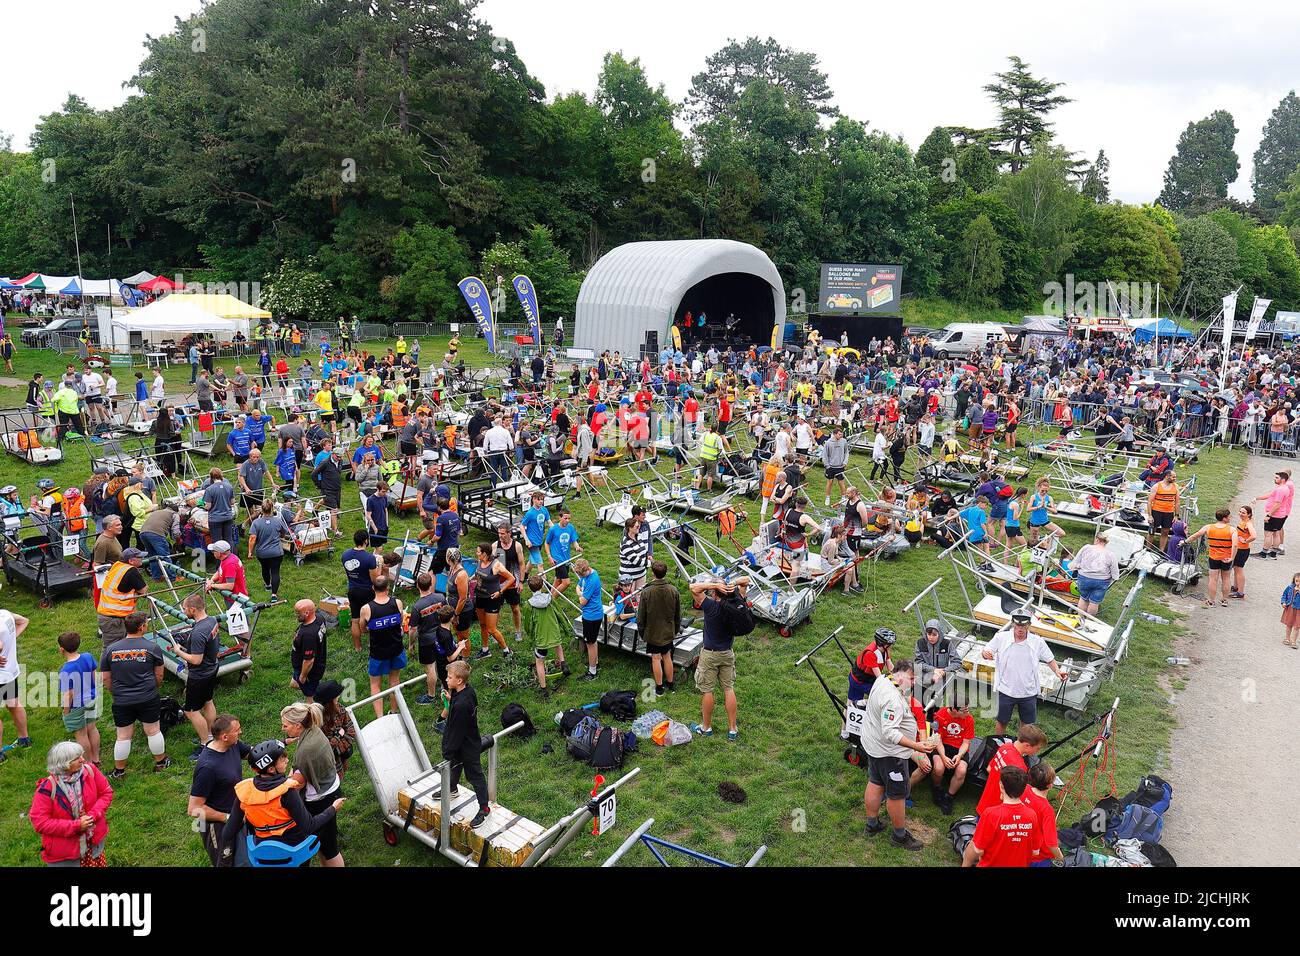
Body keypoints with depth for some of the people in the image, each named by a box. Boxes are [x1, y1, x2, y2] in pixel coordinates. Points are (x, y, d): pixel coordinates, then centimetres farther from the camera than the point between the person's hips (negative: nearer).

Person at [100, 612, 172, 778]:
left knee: (123, 736, 14)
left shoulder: (110, 649, -2)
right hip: (148, 699, -2)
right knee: (153, 731, 14)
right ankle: (160, 762, 29)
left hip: (121, 702, 2)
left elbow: (105, 679, 4)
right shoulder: (152, 648, -7)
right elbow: (159, 675, 2)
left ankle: (119, 770, 25)